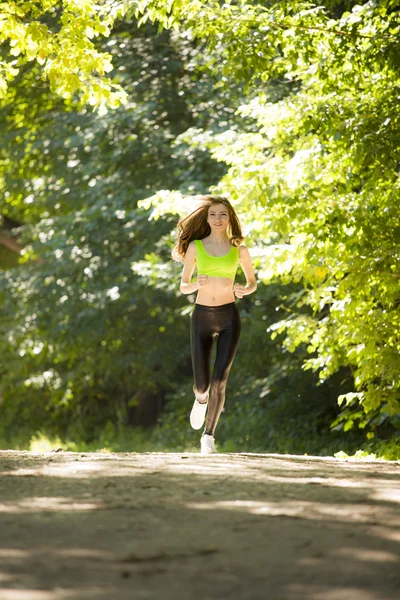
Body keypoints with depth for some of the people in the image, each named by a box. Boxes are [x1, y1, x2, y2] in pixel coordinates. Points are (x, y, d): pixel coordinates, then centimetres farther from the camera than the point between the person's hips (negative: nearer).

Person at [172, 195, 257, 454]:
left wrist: (244, 290, -8)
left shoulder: (239, 249, 5)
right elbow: (183, 287, 6)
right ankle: (201, 399, 37)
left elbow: (253, 282, 15)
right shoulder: (195, 246, 4)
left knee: (219, 380, -11)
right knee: (202, 383, -2)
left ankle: (209, 434, 5)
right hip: (202, 316, 0)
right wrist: (196, 284, -17)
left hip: (229, 317, 0)